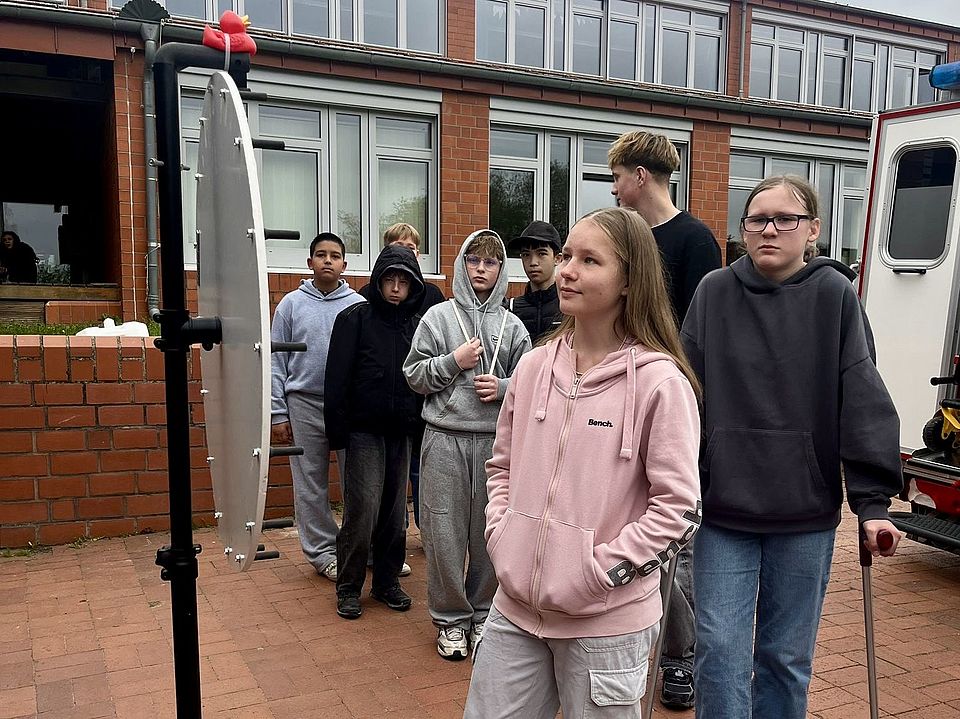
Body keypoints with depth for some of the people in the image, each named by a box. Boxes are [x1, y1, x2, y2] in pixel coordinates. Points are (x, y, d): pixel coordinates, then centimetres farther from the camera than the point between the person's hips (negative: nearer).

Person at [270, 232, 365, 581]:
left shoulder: (358, 306, 3)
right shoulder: (291, 304, 4)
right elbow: (276, 361, 4)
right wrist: (277, 413, -1)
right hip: (305, 406, 0)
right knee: (311, 486, 6)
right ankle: (322, 551, 19)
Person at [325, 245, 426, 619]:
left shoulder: (417, 324, 8)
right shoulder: (354, 319, -4)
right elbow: (337, 380, -6)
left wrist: (420, 427, 5)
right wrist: (337, 431, -10)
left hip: (401, 433, 4)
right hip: (364, 430, -4)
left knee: (395, 512, 10)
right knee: (362, 511, -6)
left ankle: (387, 581, 25)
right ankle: (348, 587, 11)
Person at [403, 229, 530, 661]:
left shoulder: (512, 326, 7)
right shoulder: (438, 316, 4)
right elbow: (414, 376, 3)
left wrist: (503, 388, -9)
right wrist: (454, 360, -10)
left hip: (495, 441, 1)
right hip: (445, 439, -1)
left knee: (490, 534, 8)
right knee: (445, 533, 4)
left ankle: (483, 614, 27)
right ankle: (450, 618, 20)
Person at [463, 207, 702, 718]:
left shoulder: (659, 380, -13)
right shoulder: (534, 366, 3)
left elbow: (678, 508, -13)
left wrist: (597, 572, -14)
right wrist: (501, 534, 2)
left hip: (606, 622, -5)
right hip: (515, 607, 5)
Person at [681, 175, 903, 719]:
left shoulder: (834, 296, -4)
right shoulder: (715, 292, 0)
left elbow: (865, 404, -5)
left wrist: (873, 502, -9)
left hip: (806, 513, 0)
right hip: (722, 509, 1)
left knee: (787, 657, 13)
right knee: (721, 651, 1)